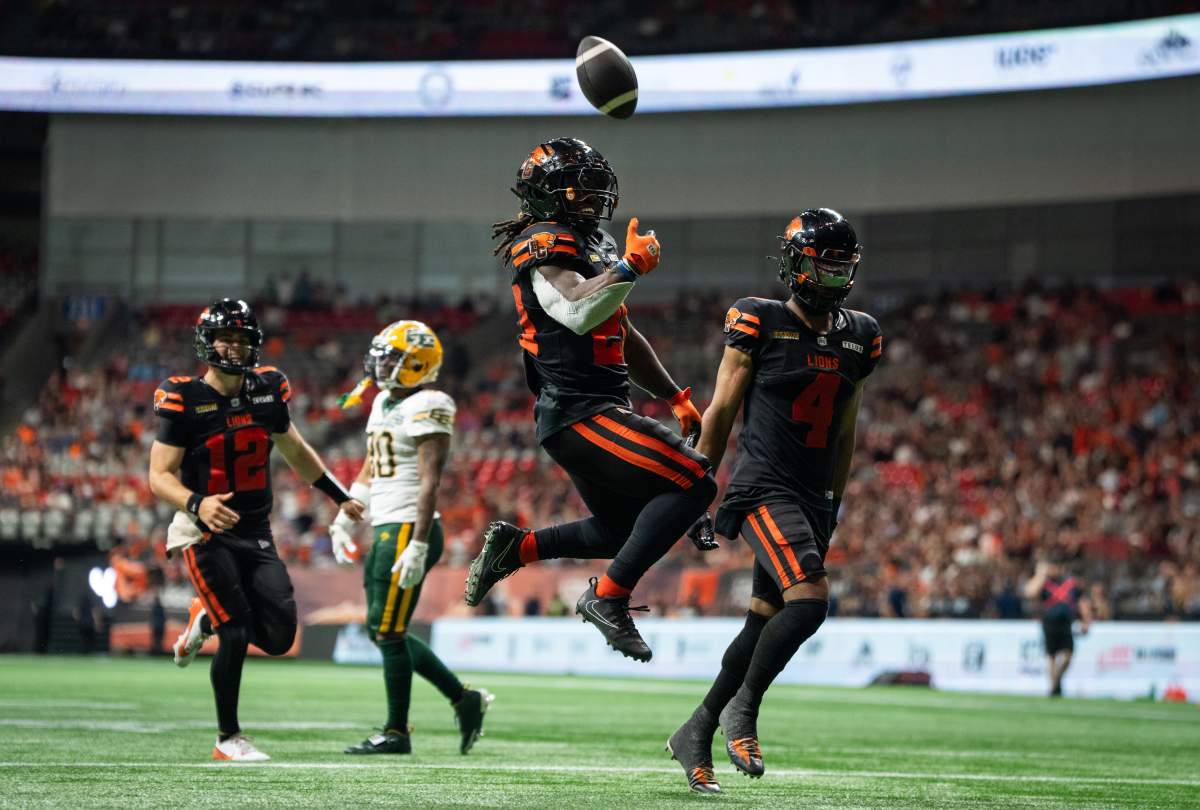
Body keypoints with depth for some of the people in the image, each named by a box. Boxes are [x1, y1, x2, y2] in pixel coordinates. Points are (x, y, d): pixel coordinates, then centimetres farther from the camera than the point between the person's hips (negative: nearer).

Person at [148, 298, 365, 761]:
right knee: (236, 635, -12)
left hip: (256, 534, 5)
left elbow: (295, 452, 21)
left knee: (278, 637, -4)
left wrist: (339, 497, 25)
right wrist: (197, 504, -30)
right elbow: (160, 475, -12)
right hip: (206, 533, -5)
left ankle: (207, 620, 26)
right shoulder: (183, 400, -10)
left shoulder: (267, 390, 5)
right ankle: (228, 739, 5)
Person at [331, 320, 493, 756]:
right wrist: (345, 518, 16)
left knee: (389, 631, -6)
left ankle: (396, 733, 3)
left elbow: (429, 482, -19)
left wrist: (417, 545, -24)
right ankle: (464, 699, 18)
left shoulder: (427, 408, -13)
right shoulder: (384, 403, 16)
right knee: (384, 631, 11)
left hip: (408, 530, -10)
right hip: (385, 530, 10)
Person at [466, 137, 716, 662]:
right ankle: (608, 597, -15)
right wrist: (630, 267, -26)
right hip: (579, 415, -10)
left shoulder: (594, 244, 19)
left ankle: (513, 547, 25)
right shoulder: (545, 247, -11)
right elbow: (579, 314, -30)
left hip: (601, 411, 10)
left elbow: (624, 338, 27)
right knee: (692, 484, -18)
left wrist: (676, 397, 27)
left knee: (624, 531, 20)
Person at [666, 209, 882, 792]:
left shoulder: (856, 338, 11)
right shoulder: (760, 324, -7)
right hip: (763, 488, -7)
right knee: (810, 599, -23)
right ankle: (742, 710, -8)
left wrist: (834, 506, 20)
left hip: (812, 498, 7)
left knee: (764, 625, 8)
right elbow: (720, 414, -2)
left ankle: (696, 733, 20)